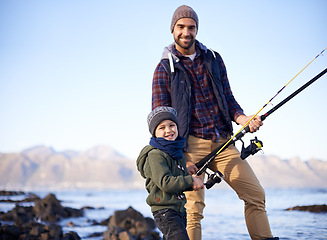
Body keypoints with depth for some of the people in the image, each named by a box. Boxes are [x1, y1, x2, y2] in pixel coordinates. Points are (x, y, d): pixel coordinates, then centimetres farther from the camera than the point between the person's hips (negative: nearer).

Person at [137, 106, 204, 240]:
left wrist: (193, 183, -2)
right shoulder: (156, 155, -13)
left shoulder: (178, 153, 15)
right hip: (164, 210, -9)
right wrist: (190, 181, -17)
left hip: (179, 208, 9)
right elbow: (165, 182, -22)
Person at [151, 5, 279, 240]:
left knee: (256, 194, 0)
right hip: (191, 144, -4)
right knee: (194, 207, -12)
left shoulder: (214, 59, 13)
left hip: (223, 142, 4)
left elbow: (228, 99, 16)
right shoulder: (165, 69, 2)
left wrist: (244, 119, -6)